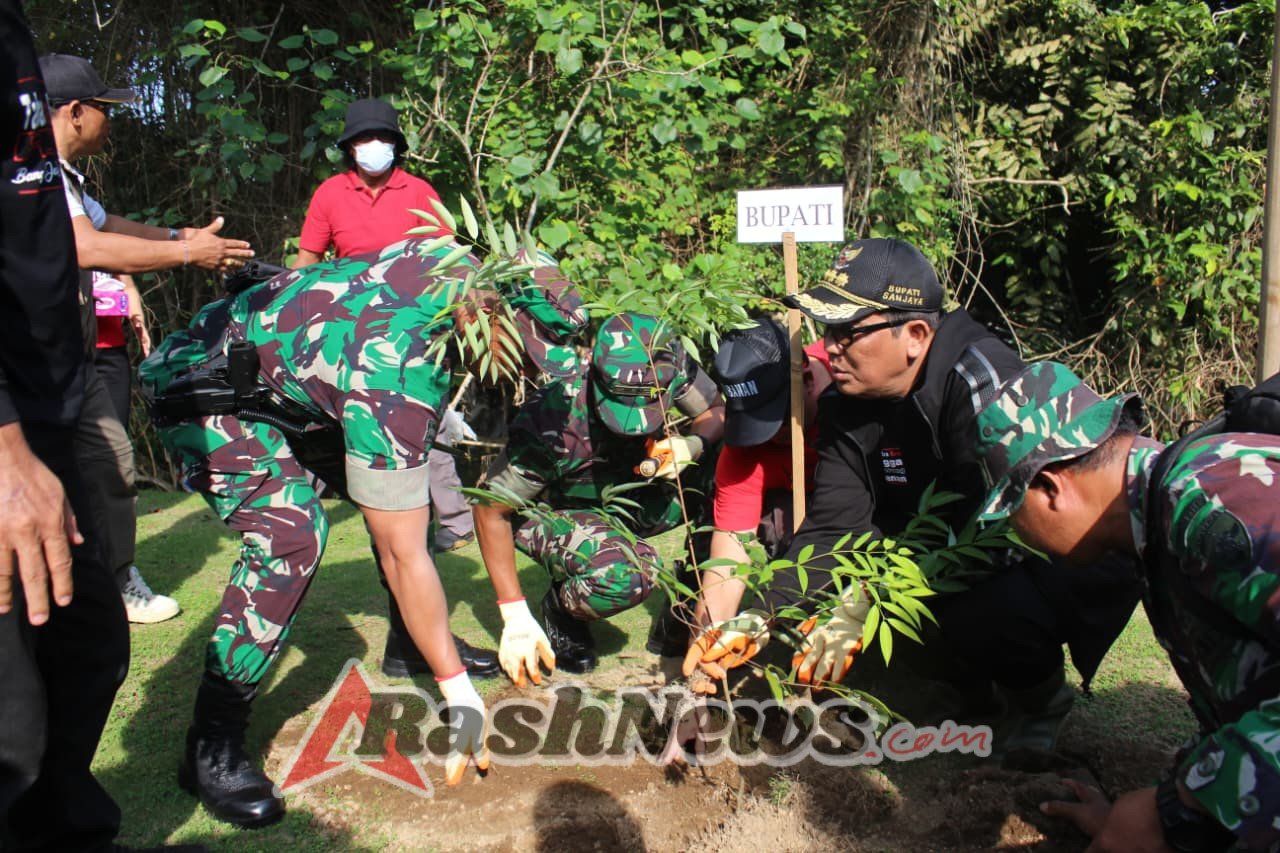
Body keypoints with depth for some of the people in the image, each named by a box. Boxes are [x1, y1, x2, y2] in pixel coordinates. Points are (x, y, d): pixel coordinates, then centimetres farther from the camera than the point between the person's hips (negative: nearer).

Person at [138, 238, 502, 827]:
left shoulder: (462, 268, -17)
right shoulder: (395, 379, -40)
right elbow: (401, 556, -35)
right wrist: (460, 694, -28)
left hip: (292, 375, 9)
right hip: (203, 389, -9)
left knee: (408, 484, 4)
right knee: (291, 530, -30)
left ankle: (410, 644, 22)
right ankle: (211, 746, -18)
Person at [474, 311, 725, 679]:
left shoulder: (674, 365, -22)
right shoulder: (553, 418, -33)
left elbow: (718, 411, -4)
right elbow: (491, 510, -22)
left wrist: (691, 446, -28)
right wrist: (516, 617, -23)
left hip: (641, 498, 5)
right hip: (562, 512, -5)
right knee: (621, 577, -37)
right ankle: (560, 607, 0)